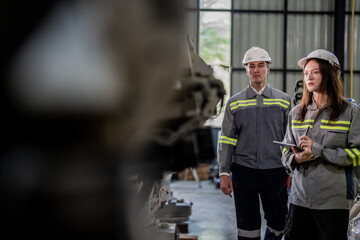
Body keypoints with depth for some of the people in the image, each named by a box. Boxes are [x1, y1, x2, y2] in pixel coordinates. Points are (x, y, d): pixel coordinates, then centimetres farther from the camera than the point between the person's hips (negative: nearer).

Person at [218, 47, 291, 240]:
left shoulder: (283, 100, 6)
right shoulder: (234, 103, 6)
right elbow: (226, 140, 6)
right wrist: (224, 173, 0)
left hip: (275, 171, 0)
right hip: (243, 171, 0)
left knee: (279, 223, 6)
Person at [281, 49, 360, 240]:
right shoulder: (296, 113, 12)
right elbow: (286, 151, 14)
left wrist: (318, 151, -17)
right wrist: (295, 158, -9)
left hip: (334, 200, -3)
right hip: (300, 197, 4)